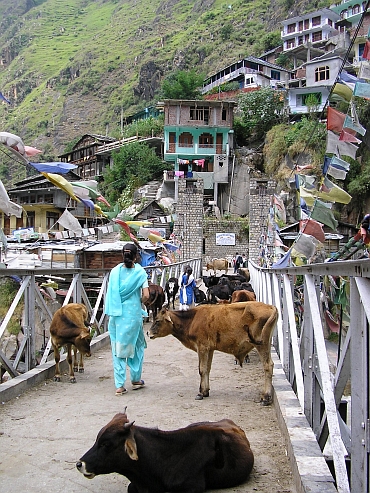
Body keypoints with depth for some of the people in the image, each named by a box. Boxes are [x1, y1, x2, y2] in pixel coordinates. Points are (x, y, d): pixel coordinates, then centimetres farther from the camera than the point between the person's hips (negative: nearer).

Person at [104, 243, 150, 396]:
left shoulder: (115, 271, 1)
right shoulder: (140, 272, -5)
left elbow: (111, 293, 3)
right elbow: (146, 295, -10)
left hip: (116, 314, 2)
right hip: (133, 314, -2)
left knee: (118, 348, 7)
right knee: (137, 346, 16)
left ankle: (119, 385, 4)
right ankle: (136, 379, 25)